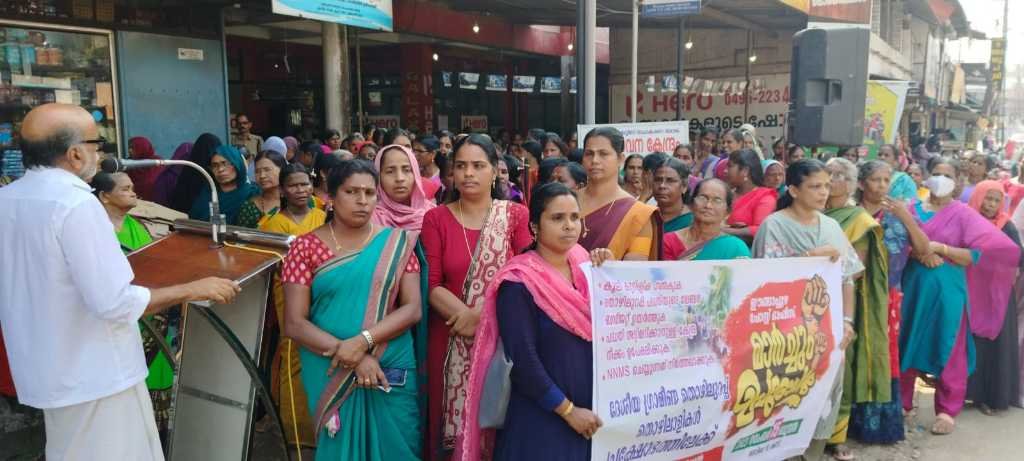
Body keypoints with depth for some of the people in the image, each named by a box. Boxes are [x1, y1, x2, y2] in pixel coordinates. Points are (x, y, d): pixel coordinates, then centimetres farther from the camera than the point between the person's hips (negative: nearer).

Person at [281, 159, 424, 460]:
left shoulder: (397, 243, -1)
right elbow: (294, 324, -8)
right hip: (329, 373, 0)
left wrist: (363, 341, -21)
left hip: (391, 371, 1)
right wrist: (348, 354, -18)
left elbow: (413, 309, -7)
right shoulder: (306, 247, -3)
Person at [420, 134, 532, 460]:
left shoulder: (517, 215, 2)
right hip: (453, 342, 0)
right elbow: (432, 285, -3)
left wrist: (484, 317, -16)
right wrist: (469, 316, -17)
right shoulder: (436, 219, 3)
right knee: (458, 427, 6)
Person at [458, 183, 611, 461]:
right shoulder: (519, 282, -14)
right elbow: (522, 360, -16)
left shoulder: (587, 268, 4)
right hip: (541, 418, -5)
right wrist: (567, 410, -14)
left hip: (593, 412, 6)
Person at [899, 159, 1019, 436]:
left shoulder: (963, 214, -2)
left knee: (947, 350, 4)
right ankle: (902, 402, 21)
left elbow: (981, 254, -10)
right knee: (907, 345, 8)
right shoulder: (913, 209, 6)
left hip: (947, 290, -2)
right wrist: (920, 252, -18)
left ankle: (947, 410, 17)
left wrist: (940, 249, -17)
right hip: (913, 285, 2)